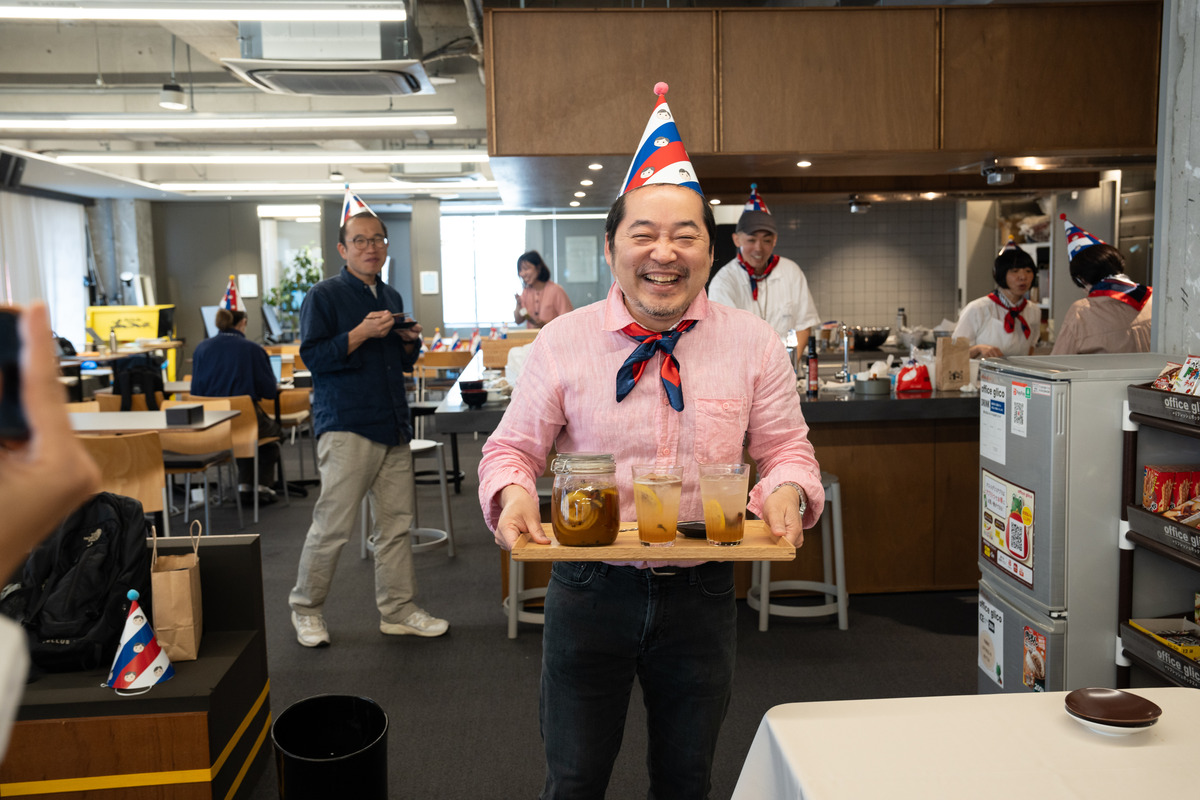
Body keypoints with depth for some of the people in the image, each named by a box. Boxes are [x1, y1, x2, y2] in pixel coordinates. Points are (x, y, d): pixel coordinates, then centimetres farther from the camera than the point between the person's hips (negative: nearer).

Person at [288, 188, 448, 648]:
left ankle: (399, 610, 18)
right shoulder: (324, 296, -3)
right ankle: (305, 610, 15)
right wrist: (362, 333, -18)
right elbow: (313, 356, -12)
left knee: (396, 523, 8)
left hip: (393, 426, 7)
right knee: (332, 525, -4)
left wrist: (410, 342, 4)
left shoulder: (391, 298, 18)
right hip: (346, 427, -6)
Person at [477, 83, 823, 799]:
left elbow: (787, 447, 4)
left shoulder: (755, 344, -3)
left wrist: (788, 489, -18)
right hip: (590, 589, -1)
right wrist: (513, 491, -20)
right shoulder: (562, 343, -6)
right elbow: (513, 448, 2)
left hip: (702, 595, 1)